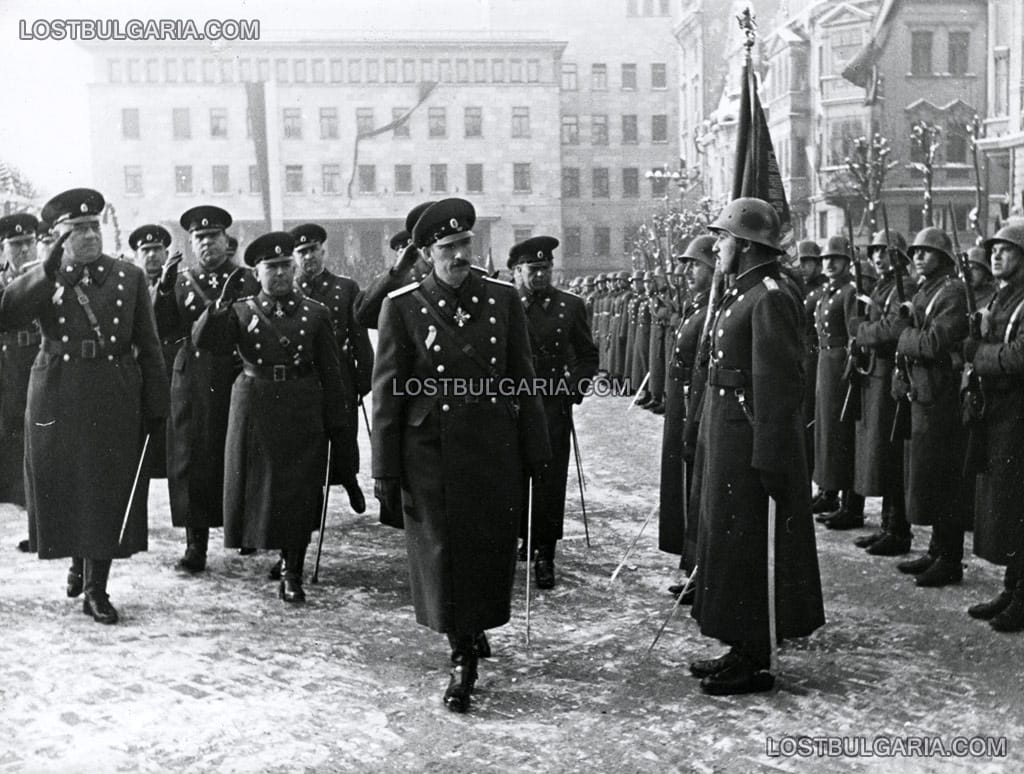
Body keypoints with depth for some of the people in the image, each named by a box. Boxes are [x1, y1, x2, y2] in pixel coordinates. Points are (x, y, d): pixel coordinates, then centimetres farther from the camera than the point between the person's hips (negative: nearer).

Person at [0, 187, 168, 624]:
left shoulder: (130, 277, 7)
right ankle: (78, 563, 34)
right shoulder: (42, 279, 5)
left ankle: (96, 590, 11)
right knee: (64, 489, 8)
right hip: (58, 401, 0)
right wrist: (50, 271, -22)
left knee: (108, 493, 1)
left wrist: (155, 404, 0)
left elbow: (148, 346, 6)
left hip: (115, 401, 0)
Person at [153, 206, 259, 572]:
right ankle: (196, 544, 8)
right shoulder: (180, 282, 10)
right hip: (191, 385, 1)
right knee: (192, 462, 1)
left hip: (237, 383, -1)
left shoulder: (247, 282, 6)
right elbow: (164, 330, 0)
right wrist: (163, 288, -11)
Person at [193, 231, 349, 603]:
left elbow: (331, 373, 5)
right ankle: (253, 537, 32)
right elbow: (203, 340, -10)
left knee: (300, 494, 1)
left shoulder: (316, 313, 5)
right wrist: (223, 301, -21)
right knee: (254, 486, 6)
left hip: (302, 415, 0)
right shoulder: (241, 311, 6)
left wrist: (338, 426, 3)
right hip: (254, 412, 0)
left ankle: (292, 572, 11)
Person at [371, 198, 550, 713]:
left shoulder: (502, 298, 2)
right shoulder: (402, 307, -5)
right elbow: (388, 391, -3)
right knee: (444, 554, 3)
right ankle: (463, 656, 19)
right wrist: (385, 470, -3)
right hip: (432, 452, -2)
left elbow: (521, 378, 7)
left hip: (495, 449, 2)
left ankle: (476, 628, 35)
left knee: (493, 549, 8)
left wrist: (533, 452, 6)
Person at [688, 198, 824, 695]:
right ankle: (743, 650, 29)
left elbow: (778, 387, -21)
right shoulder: (739, 296, 13)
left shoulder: (770, 300, -17)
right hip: (725, 438, 10)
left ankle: (754, 665, 11)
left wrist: (767, 462, -23)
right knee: (726, 541, 17)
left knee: (746, 550, -1)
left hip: (750, 443, -10)